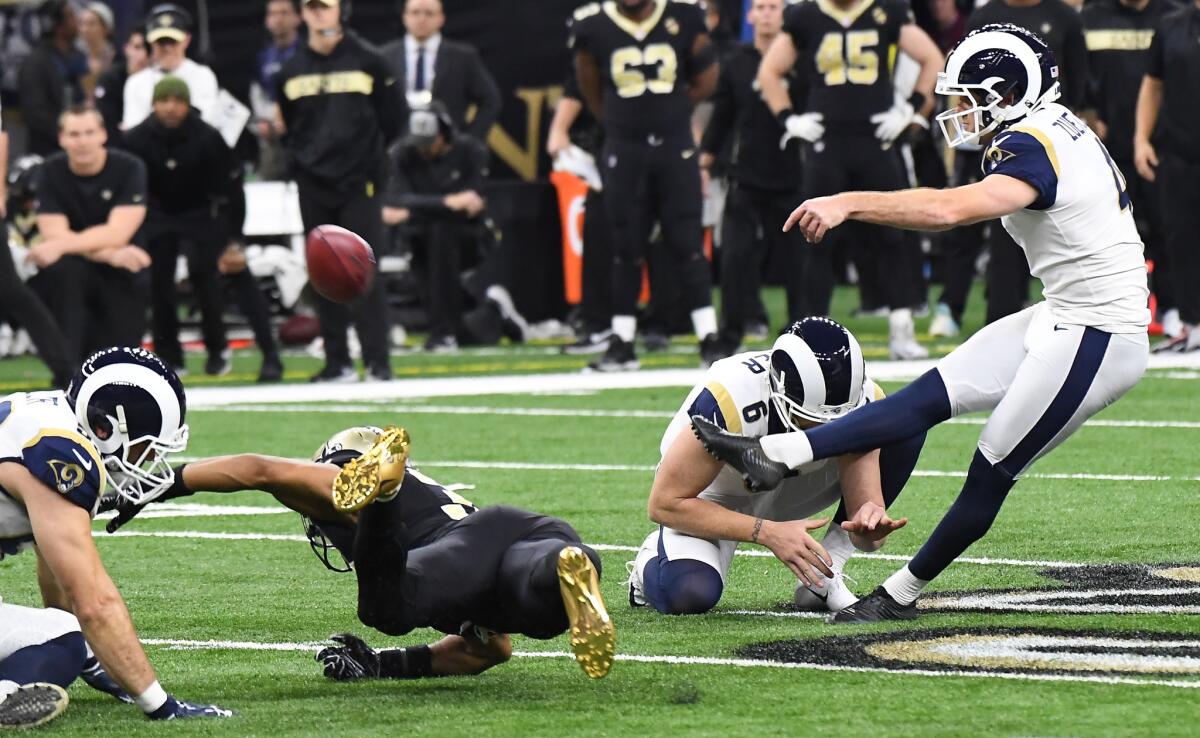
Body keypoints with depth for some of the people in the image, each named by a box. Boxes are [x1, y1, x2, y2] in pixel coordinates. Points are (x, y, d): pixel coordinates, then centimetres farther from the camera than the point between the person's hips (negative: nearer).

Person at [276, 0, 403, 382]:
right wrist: (300, 157, 9)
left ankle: (377, 360, -8)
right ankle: (337, 361, 10)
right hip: (313, 186, 4)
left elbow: (394, 119, 5)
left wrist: (368, 154, 4)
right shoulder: (291, 71, 9)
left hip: (358, 183, -4)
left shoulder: (368, 62, 0)